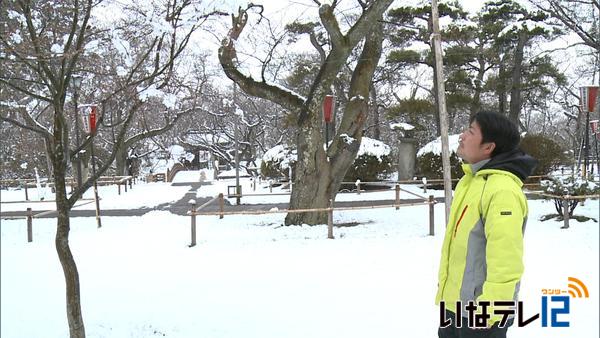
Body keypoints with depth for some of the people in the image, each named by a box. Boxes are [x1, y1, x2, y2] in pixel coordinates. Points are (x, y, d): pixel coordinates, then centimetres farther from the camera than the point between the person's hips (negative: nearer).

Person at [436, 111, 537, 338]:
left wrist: (489, 313, -25)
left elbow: (505, 261, -27)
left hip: (479, 312, -9)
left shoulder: (502, 190, -23)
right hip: (452, 304, 9)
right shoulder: (471, 180, 9)